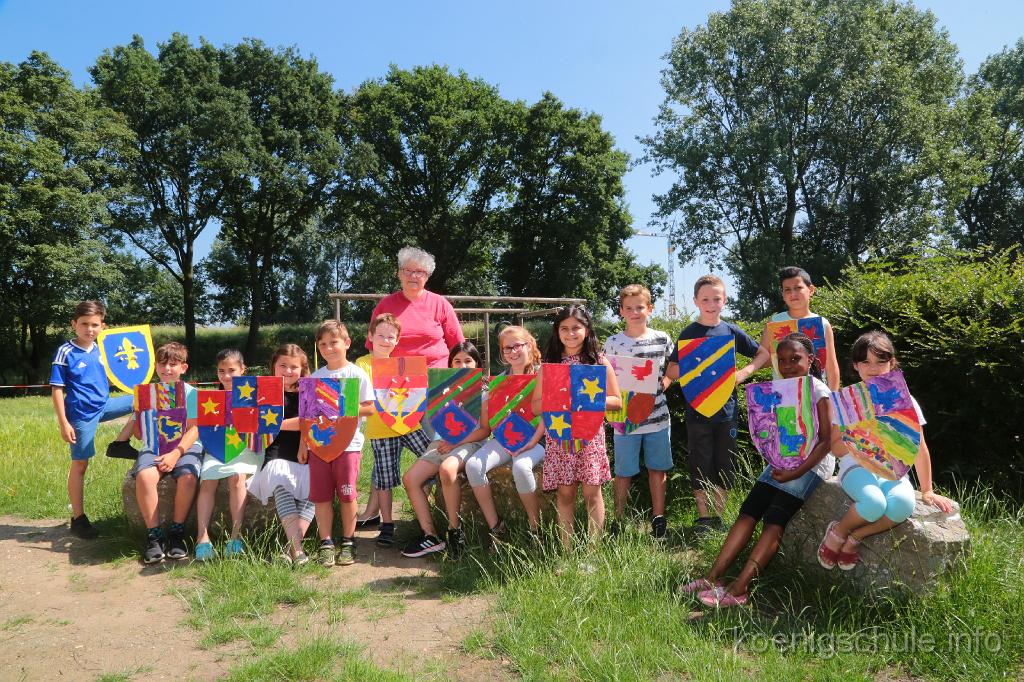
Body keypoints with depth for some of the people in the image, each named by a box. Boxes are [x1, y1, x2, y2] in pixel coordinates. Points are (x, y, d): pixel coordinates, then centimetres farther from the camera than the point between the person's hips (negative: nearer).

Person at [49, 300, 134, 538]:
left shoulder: (99, 350, 5)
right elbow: (57, 389, -11)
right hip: (82, 414, -6)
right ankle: (78, 519, 14)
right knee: (80, 464, 3)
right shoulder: (65, 352, -11)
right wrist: (64, 423, -14)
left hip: (104, 405, 6)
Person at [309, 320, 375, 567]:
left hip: (347, 443, -3)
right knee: (320, 495, 4)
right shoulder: (316, 376, 9)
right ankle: (326, 543, 15)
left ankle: (348, 542, 16)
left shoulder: (357, 374, -2)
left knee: (347, 494, 1)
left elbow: (369, 408, -3)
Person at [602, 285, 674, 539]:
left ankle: (658, 518, 26)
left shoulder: (662, 339, 2)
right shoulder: (613, 342, -3)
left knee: (657, 469, 12)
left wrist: (663, 385, -2)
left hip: (657, 416, 2)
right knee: (624, 473, 7)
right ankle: (618, 521, 21)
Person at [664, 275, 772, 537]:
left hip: (726, 409, 2)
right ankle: (703, 518, 18)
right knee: (701, 465, 5)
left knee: (726, 466, 8)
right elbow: (671, 371, -1)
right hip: (697, 410, -2)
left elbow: (764, 354, 10)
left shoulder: (732, 331, 3)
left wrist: (744, 373, -6)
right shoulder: (688, 334, -1)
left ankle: (717, 516, 22)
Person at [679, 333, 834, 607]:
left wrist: (797, 472, -19)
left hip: (811, 463, -6)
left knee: (773, 522, -17)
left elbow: (826, 440, -13)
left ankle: (738, 589, -20)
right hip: (782, 461, 7)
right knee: (747, 513, -6)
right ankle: (713, 577, -8)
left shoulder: (820, 392, -10)